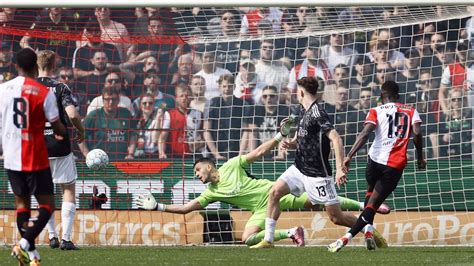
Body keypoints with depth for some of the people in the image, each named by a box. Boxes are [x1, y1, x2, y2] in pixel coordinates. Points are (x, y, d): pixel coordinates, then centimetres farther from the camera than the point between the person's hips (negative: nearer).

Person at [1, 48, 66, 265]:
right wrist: (66, 132, 18)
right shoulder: (44, 93, -9)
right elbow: (58, 129, -5)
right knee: (47, 205, 4)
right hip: (35, 158, -4)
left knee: (22, 203, 14)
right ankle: (24, 244, -16)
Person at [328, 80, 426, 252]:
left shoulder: (376, 111, 6)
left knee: (371, 191, 28)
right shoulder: (411, 111, 11)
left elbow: (365, 134, -10)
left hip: (375, 159, 0)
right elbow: (417, 133, -4)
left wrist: (349, 156, -15)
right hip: (395, 165, 0)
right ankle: (347, 238, -13)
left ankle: (368, 229, 5)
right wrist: (420, 157, 8)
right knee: (373, 203, 2)